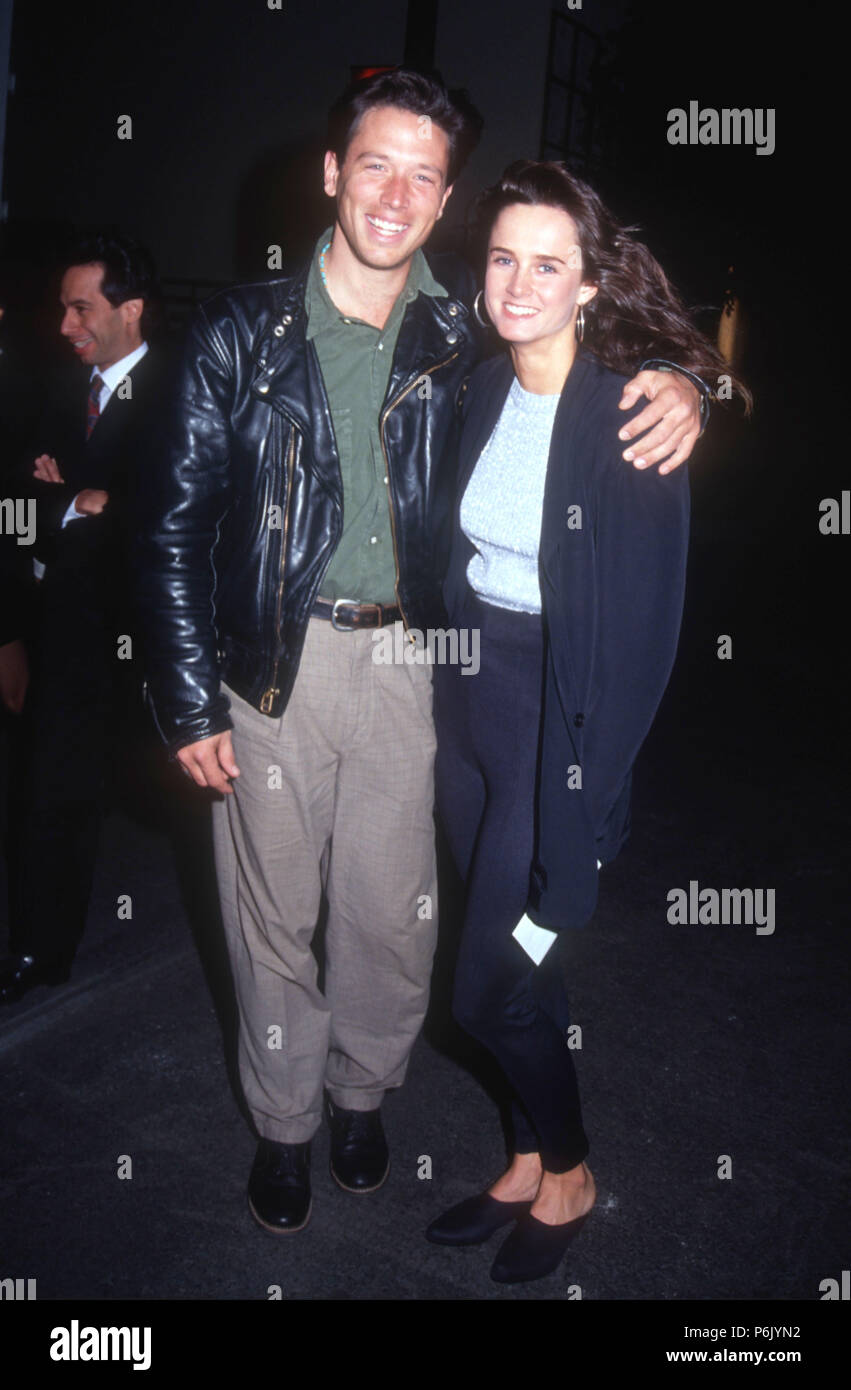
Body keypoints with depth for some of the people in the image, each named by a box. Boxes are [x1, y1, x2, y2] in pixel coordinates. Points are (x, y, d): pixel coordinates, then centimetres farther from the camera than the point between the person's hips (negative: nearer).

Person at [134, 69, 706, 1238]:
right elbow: (176, 519, -2)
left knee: (394, 912, 10)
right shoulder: (245, 331, -3)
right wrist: (190, 702, -6)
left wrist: (675, 391, -13)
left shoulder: (461, 335, 1)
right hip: (275, 666, -1)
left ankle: (362, 1090, 40)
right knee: (275, 911, 11)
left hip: (404, 662, 1)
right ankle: (285, 1122, 36)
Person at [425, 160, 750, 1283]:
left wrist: (585, 797, -17)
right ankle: (530, 1162, 40)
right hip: (467, 700, 6)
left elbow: (643, 631, -17)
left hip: (563, 723, -6)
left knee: (491, 988, 2)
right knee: (514, 962, 18)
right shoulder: (485, 389, 5)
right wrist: (449, 703, 6)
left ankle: (568, 1176, 31)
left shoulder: (634, 417, -16)